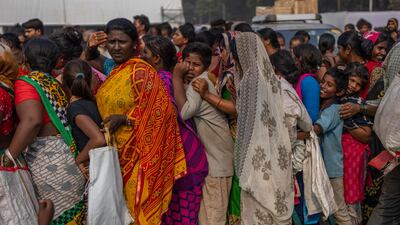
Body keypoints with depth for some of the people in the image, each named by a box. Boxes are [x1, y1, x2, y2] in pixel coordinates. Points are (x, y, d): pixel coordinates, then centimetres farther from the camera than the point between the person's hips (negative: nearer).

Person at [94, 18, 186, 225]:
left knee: (138, 206, 3)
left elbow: (160, 109, -20)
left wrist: (124, 119, -22)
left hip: (139, 152, -8)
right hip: (117, 151, 8)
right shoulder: (112, 69, 10)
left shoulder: (140, 72, -15)